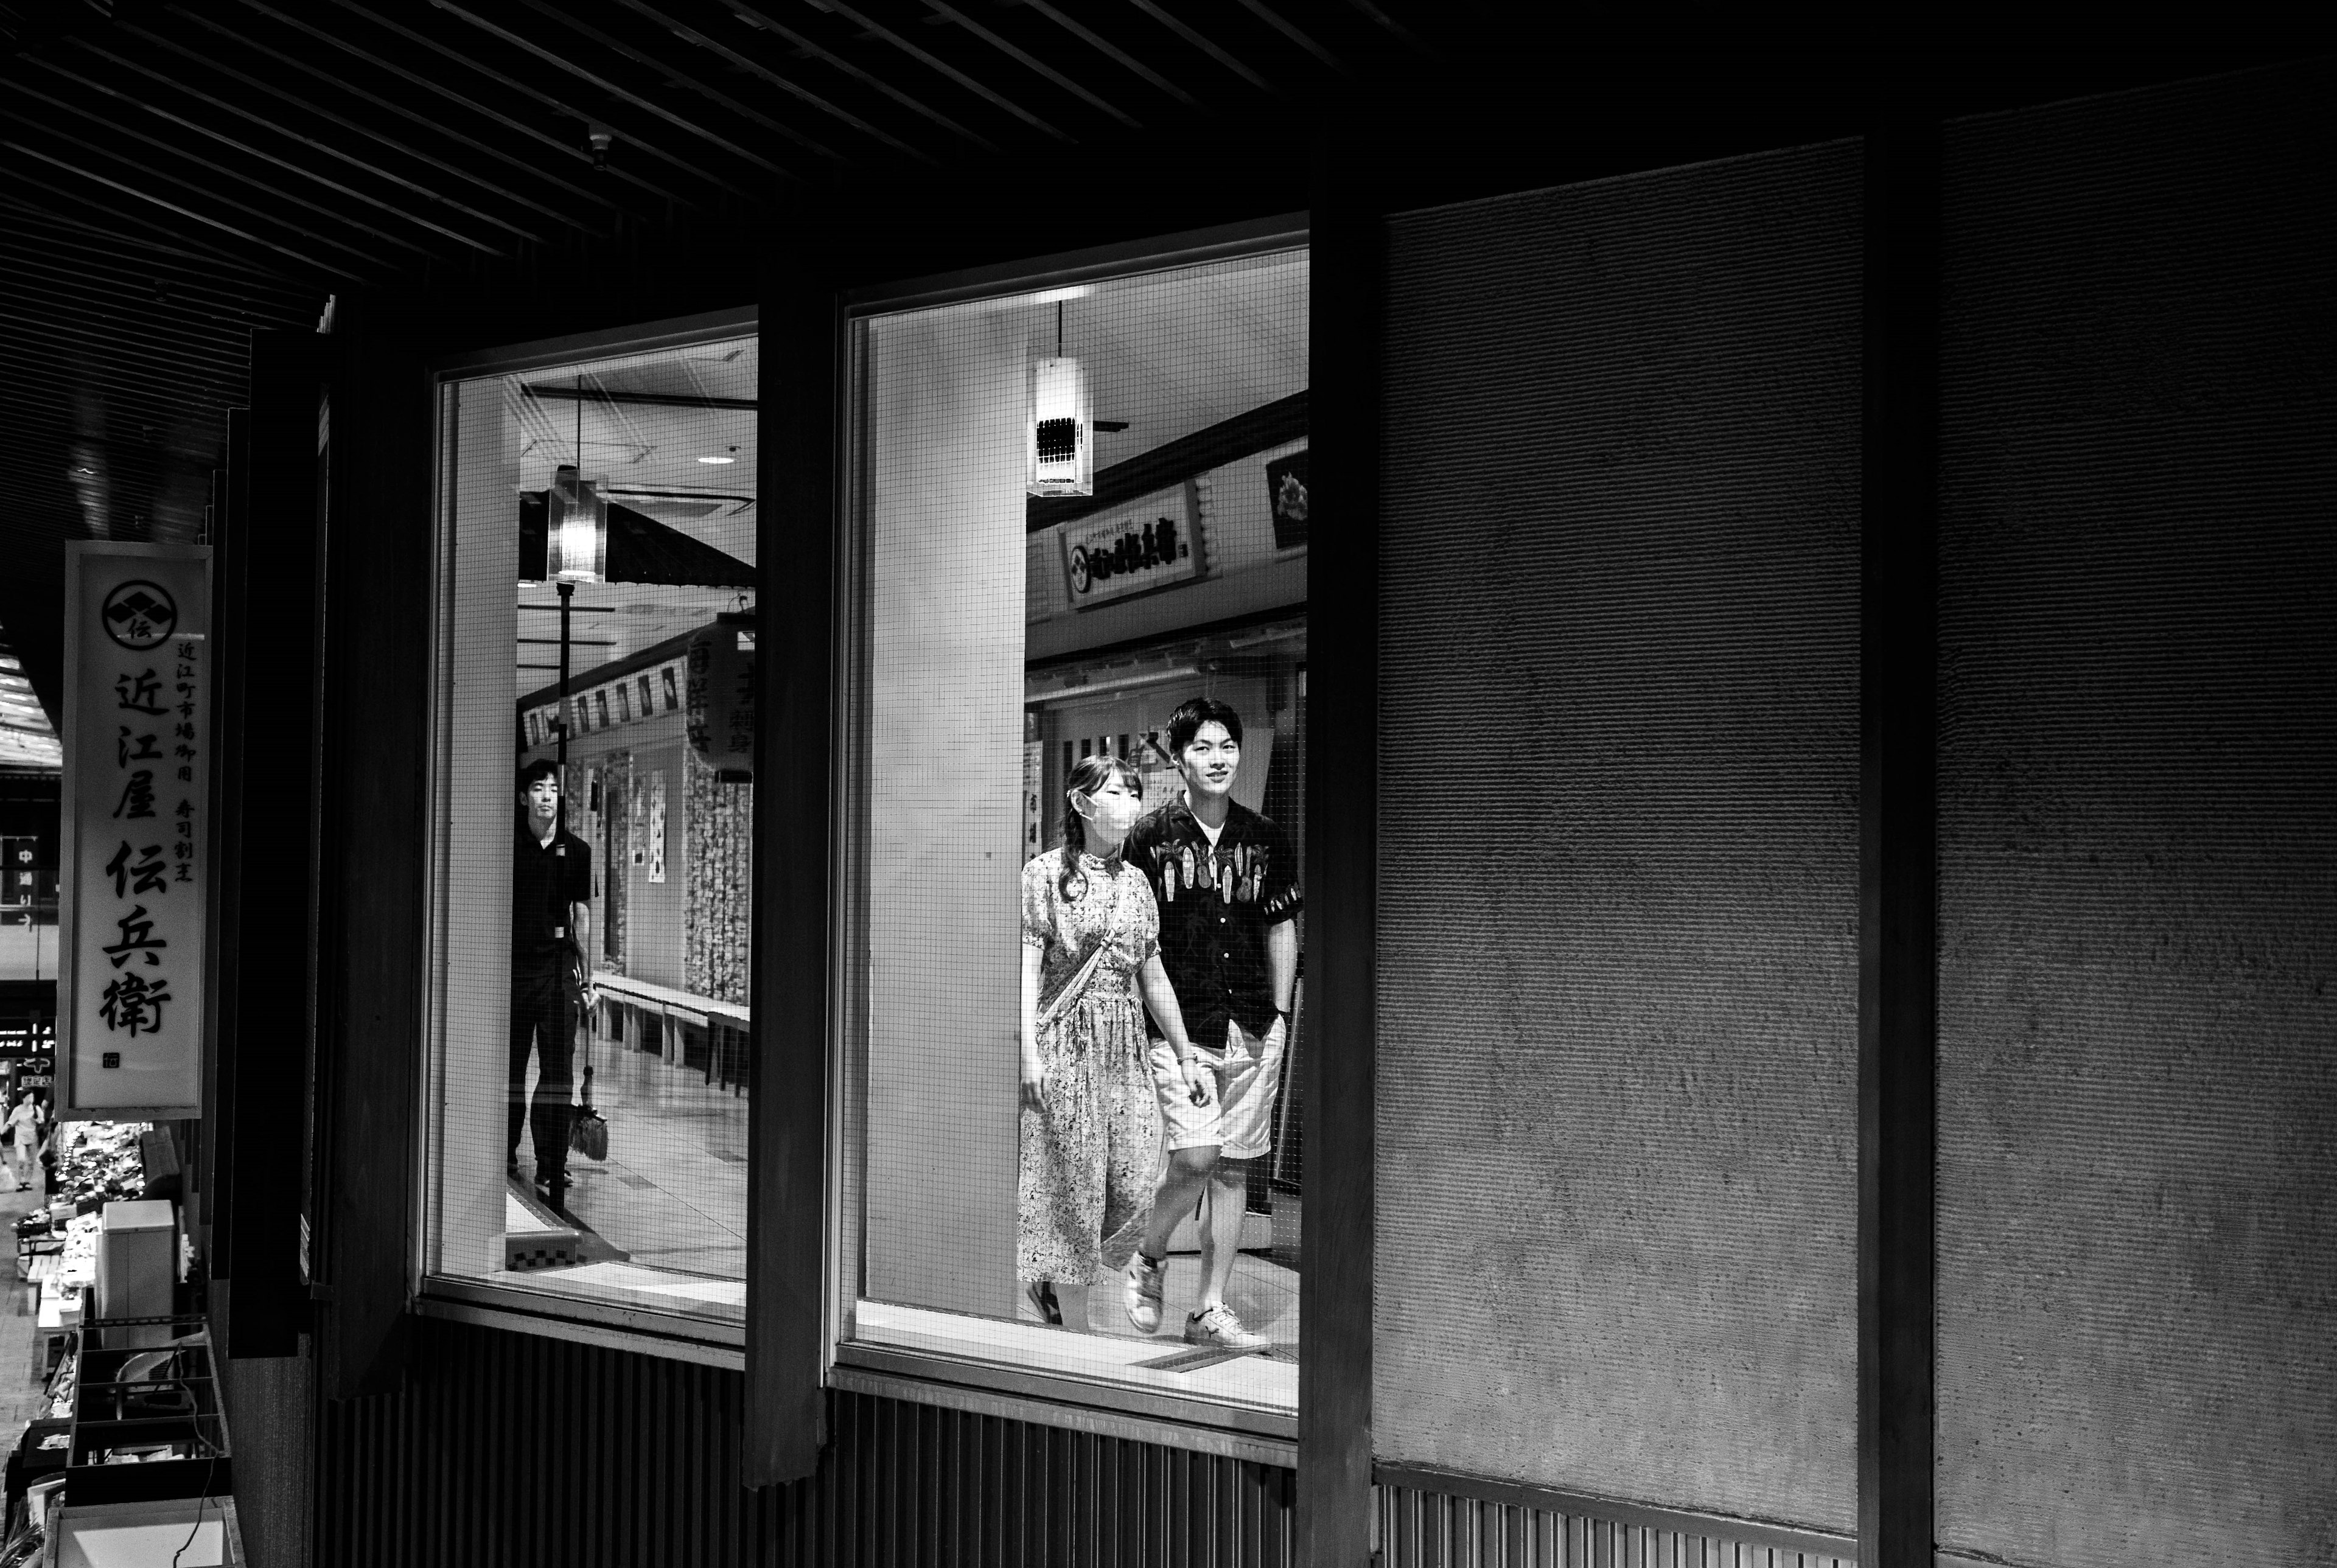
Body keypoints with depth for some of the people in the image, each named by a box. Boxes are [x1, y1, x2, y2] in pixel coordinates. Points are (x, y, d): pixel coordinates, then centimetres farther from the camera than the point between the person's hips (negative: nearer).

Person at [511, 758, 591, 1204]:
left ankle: (552, 1163, 3)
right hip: (513, 964, 0)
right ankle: (507, 1155, 17)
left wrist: (586, 973, 3)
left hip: (556, 966, 0)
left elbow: (582, 915, 8)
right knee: (510, 1065, 5)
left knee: (557, 1065, -2)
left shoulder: (575, 850, 6)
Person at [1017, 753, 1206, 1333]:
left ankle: (1048, 1277, 20)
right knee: (1072, 1186, -1)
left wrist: (1186, 1054, 18)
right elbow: (1027, 967, -8)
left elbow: (1153, 977, 18)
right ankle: (1075, 1331, 9)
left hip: (1126, 1047, 6)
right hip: (1065, 1043, -5)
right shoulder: (1044, 874, -3)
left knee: (1135, 1187, -2)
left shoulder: (1135, 883, 13)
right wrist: (1029, 1053, -16)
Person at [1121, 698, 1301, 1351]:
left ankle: (1211, 1310, 15)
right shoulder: (1150, 836, -1)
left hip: (1252, 1027, 4)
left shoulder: (1266, 838, 9)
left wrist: (1281, 1014, 9)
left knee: (1234, 1168, 6)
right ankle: (1148, 1259, 13)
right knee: (1196, 1156, -15)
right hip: (1178, 1024, -4)